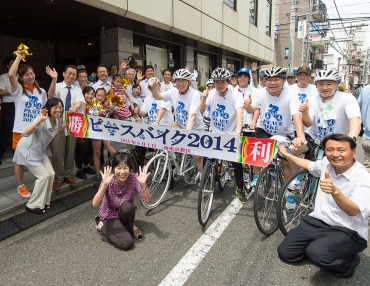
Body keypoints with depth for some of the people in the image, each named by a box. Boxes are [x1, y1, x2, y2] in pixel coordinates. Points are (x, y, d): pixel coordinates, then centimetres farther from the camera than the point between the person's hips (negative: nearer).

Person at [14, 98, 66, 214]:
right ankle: (33, 205, 6)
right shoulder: (42, 121, -31)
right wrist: (39, 120, -57)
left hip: (39, 151, 8)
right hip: (27, 150, -8)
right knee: (44, 175, -10)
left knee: (51, 173, 2)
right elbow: (25, 133, -47)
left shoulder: (55, 121, -5)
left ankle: (43, 201, 19)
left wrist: (59, 131, -5)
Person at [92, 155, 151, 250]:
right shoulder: (109, 181, -24)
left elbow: (147, 200, -24)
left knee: (127, 206, -34)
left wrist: (143, 184, -42)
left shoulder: (133, 178, -19)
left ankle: (130, 226, -1)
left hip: (124, 214, 3)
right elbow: (95, 204, -35)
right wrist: (105, 185, -49)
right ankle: (103, 227, 2)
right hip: (110, 216, -3)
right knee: (127, 243, -24)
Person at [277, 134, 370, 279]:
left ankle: (348, 262, 0)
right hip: (317, 222, 6)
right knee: (285, 252, -3)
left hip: (348, 232, -6)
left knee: (317, 253, -33)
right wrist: (287, 155, 29)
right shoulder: (326, 163, -2)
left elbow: (356, 212, -34)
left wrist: (335, 191, -53)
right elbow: (310, 165, 23)